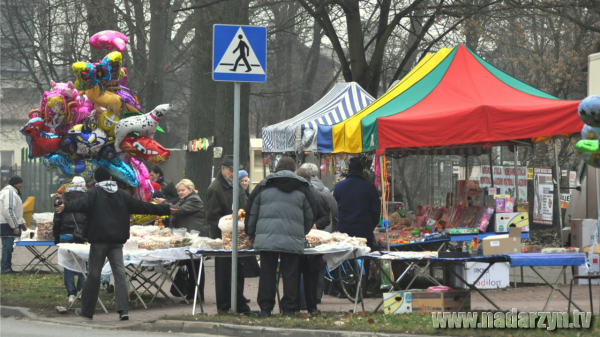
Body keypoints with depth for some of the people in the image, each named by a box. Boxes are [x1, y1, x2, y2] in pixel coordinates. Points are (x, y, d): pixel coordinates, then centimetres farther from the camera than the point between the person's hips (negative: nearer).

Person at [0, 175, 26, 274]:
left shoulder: (13, 192, 20)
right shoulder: (10, 192, -15)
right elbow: (8, 211, -22)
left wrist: (22, 222, 26)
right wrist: (15, 226, -20)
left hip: (9, 225, 11)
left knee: (8, 247, 12)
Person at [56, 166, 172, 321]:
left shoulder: (94, 193, 0)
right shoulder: (122, 195, 13)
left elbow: (81, 203, -21)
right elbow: (142, 206, 17)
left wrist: (66, 207, -37)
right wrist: (165, 210, 26)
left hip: (99, 240, -3)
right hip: (117, 240, 3)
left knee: (94, 274, 3)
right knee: (119, 273, -1)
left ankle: (87, 310, 10)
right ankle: (123, 309, -12)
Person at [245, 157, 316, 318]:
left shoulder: (263, 186, 8)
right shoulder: (302, 189, 8)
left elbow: (251, 211, 11)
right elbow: (310, 214, 15)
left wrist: (250, 232, 23)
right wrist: (303, 233, 31)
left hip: (266, 238, 0)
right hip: (293, 240, 0)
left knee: (267, 273, 5)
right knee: (290, 274, 4)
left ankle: (265, 309, 6)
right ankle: (289, 309, 3)